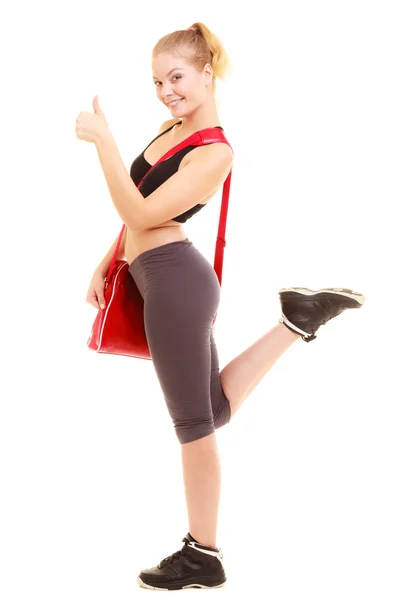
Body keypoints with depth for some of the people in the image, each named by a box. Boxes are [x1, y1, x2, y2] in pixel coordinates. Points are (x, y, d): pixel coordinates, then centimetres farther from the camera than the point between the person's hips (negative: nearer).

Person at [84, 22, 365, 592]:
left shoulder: (214, 154, -15)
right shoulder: (170, 129, 11)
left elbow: (141, 214, -19)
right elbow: (140, 207, 20)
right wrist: (106, 265, 21)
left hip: (174, 282, -9)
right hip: (168, 280, 9)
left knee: (195, 421, 3)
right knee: (213, 408, 17)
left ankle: (202, 558, 18)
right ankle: (296, 319, 21)